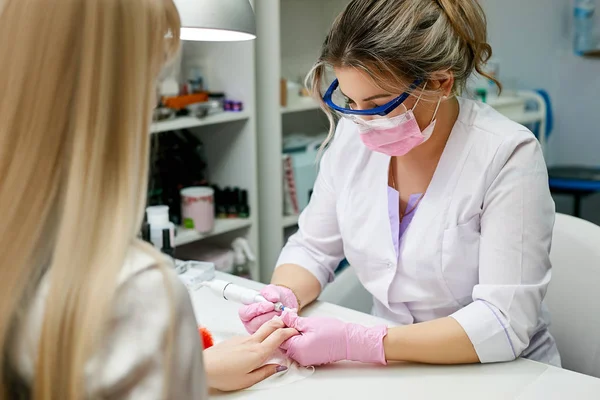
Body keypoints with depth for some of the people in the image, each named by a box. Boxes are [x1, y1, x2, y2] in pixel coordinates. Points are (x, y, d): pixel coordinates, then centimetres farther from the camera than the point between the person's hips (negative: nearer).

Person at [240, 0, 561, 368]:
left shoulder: (508, 156, -19)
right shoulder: (353, 135, -3)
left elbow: (504, 323, -23)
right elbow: (312, 250, 7)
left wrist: (358, 343, -29)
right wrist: (281, 296, -14)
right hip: (392, 373, 4)